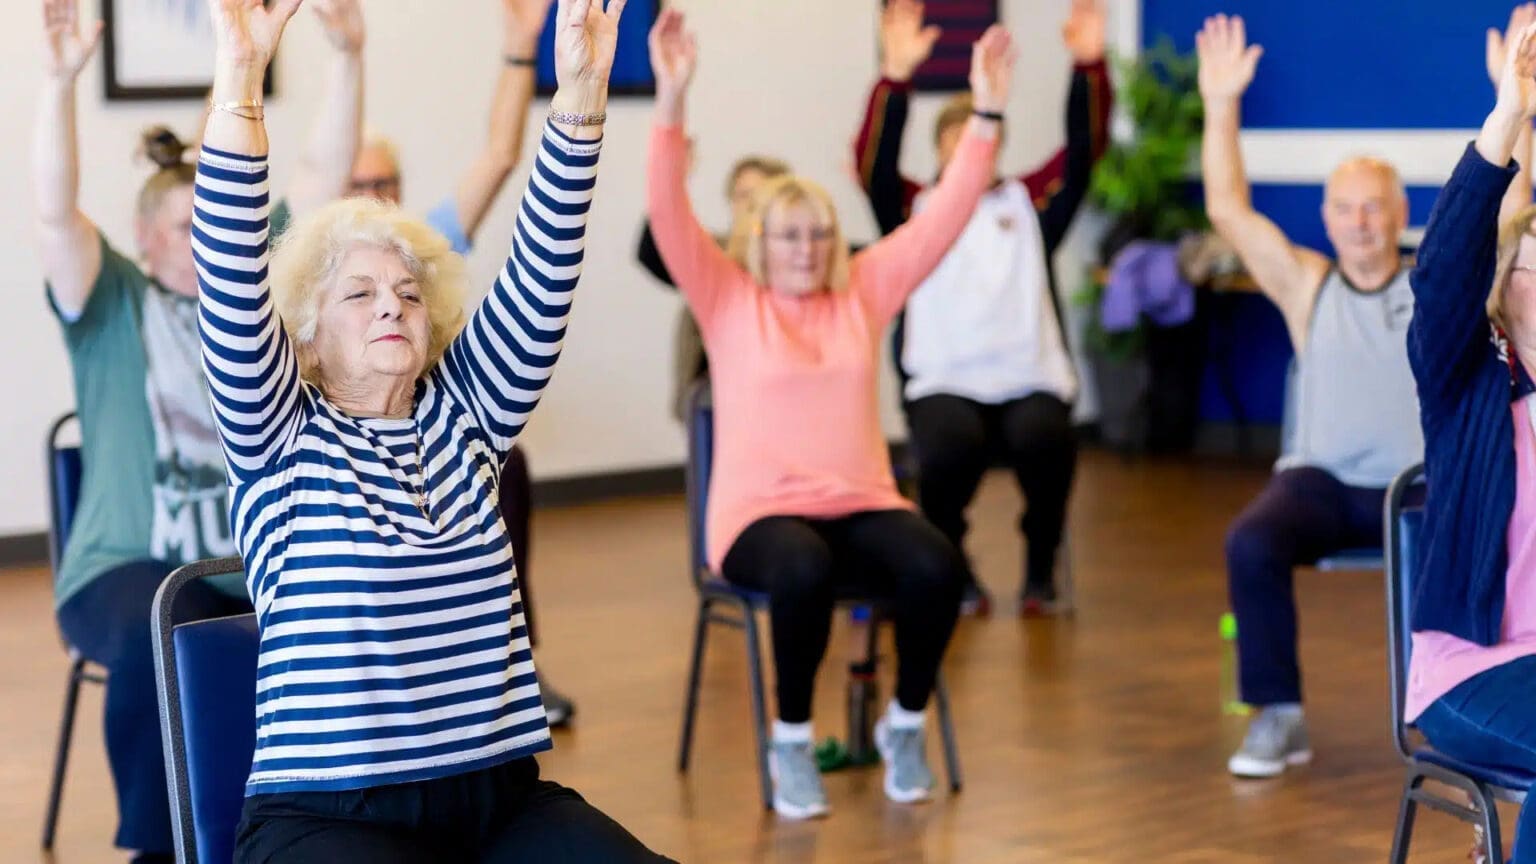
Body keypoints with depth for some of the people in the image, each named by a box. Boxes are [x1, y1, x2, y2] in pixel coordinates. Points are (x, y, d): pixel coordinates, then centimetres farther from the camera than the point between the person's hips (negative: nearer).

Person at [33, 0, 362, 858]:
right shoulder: (115, 307, 5)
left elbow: (325, 178, 6)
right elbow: (56, 212, -11)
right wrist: (62, 79, -25)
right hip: (133, 566, -3)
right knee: (159, 646, -36)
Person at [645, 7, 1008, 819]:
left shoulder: (864, 292, 12)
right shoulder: (727, 300, 4)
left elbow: (944, 216, 7)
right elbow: (668, 216, -9)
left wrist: (985, 114, -3)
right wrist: (671, 99, -21)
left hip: (861, 505, 3)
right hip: (760, 512, -3)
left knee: (936, 566, -29)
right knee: (803, 570, -38)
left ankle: (905, 723, -3)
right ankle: (791, 740, -14)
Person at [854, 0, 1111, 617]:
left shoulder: (1028, 202, 18)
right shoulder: (915, 209, 13)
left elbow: (1085, 149, 7)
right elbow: (874, 165, -5)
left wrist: (1090, 67, -8)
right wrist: (896, 76, -19)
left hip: (1030, 380, 1)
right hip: (944, 382, -1)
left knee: (1044, 441, -31)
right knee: (951, 449, -33)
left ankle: (1040, 569, -6)